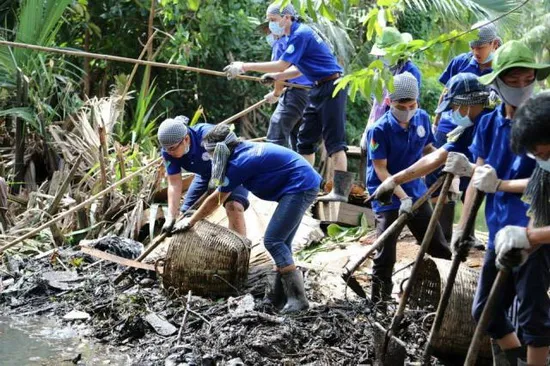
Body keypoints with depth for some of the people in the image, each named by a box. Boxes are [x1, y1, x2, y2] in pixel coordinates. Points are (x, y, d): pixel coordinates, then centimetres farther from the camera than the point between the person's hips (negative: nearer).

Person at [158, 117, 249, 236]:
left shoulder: (207, 135, -38)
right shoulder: (168, 152, -21)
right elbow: (174, 184, -21)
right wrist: (171, 217, -30)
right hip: (205, 175, 6)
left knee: (234, 207, -28)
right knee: (186, 213, 3)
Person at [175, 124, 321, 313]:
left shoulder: (239, 163, -14)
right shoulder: (244, 150, 14)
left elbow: (216, 199, -3)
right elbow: (222, 195, 26)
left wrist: (191, 221, 9)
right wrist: (197, 215, 29)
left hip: (300, 188, -10)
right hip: (306, 185, 10)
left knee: (272, 241, -10)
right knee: (281, 242, 13)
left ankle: (297, 298, -13)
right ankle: (279, 297, 16)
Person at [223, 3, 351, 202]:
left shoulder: (300, 34, -17)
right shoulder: (298, 34, 14)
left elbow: (282, 65, -21)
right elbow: (298, 69, 19)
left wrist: (245, 66, -18)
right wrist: (275, 77, 5)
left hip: (331, 88, -10)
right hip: (320, 89, 10)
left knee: (334, 140, -13)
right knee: (306, 138, 12)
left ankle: (340, 190, -16)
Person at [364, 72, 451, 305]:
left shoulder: (422, 119, -3)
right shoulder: (379, 130, -19)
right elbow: (380, 169, -19)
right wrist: (403, 197, -27)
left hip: (416, 191, 5)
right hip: (387, 196, -5)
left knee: (438, 246, 11)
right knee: (385, 254, -6)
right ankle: (379, 303, 6)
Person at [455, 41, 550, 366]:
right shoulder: (489, 124, 8)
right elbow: (478, 179, 13)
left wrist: (500, 185, -8)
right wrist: (463, 228, 13)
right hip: (499, 232, 6)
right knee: (484, 310, 13)